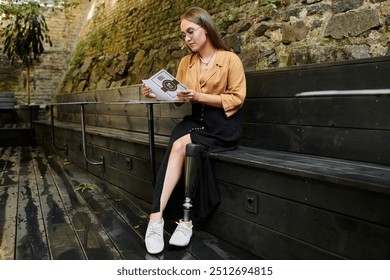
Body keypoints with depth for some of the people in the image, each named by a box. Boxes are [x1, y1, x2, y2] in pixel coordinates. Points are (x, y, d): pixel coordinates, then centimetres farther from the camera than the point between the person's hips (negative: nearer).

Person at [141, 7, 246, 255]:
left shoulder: (230, 59, -4)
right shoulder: (186, 62, 12)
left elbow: (237, 99, -10)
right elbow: (178, 96, 10)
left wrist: (199, 96, -19)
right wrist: (158, 94, -10)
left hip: (223, 125, -4)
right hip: (196, 120, 4)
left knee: (181, 145, -30)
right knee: (179, 146, -30)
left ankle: (157, 216, -22)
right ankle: (157, 216, -32)